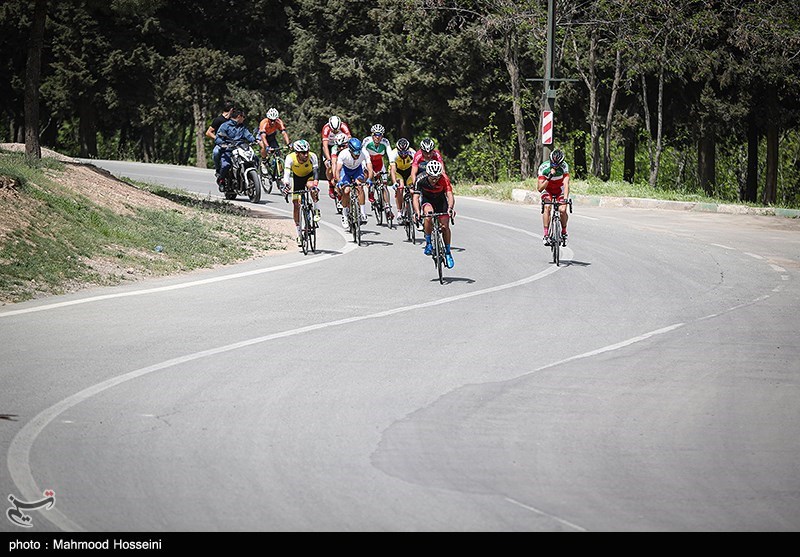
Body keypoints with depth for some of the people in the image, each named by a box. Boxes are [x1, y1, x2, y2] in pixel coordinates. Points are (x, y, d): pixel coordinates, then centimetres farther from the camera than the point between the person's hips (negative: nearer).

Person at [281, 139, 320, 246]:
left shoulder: (312, 156, -31)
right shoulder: (290, 158, -31)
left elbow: (316, 171, -39)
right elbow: (286, 172, -41)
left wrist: (315, 184, -58)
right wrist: (285, 185, -59)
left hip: (309, 176, -1)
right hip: (297, 177, 1)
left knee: (312, 187, -37)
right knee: (296, 204, -6)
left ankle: (316, 211, -14)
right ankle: (299, 234, 3)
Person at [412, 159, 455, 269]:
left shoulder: (444, 179, -31)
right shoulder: (421, 180, -31)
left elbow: (450, 195, -39)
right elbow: (416, 197, -35)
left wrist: (450, 208, -58)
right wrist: (416, 212, -52)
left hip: (440, 200, 1)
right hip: (426, 200, -1)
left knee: (445, 226, -11)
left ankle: (448, 252, 8)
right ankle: (428, 243, -17)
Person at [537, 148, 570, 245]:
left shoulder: (564, 166, -28)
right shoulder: (543, 167, -28)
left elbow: (566, 184, -34)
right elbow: (540, 188, -30)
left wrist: (565, 199, -48)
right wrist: (549, 178, -44)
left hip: (560, 190, 0)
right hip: (547, 190, 0)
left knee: (562, 210, -21)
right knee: (547, 207, -28)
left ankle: (564, 232, 5)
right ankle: (546, 235, -24)